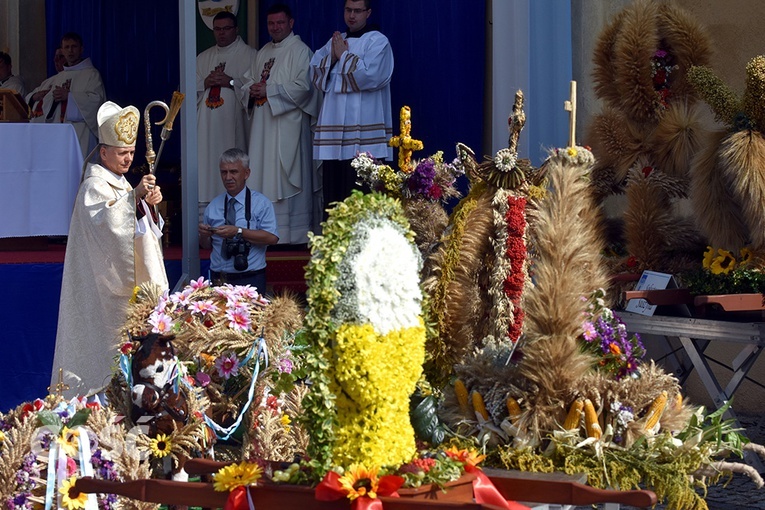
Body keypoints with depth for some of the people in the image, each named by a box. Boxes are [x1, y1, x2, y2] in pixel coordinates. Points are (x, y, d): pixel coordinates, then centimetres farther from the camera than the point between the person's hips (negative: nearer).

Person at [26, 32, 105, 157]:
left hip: (80, 134, -5)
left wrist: (69, 96, -17)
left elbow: (97, 99, -11)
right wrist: (35, 96, 3)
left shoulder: (92, 74, 5)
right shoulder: (56, 79, 22)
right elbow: (29, 98, 28)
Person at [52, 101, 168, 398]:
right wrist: (135, 197, -37)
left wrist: (148, 204, -5)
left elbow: (140, 228, 14)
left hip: (125, 285, 9)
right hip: (103, 287, -9)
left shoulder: (120, 184, 17)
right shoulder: (94, 186, -11)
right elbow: (106, 221, -29)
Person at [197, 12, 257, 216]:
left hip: (234, 121, -4)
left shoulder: (249, 55, 4)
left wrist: (231, 82, -14)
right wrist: (205, 83, -3)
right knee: (207, 163, -1)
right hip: (207, 122, 4)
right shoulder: (203, 58, 20)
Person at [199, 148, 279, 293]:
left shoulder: (261, 203, -1)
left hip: (249, 281, -3)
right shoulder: (213, 206, 11)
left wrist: (238, 232, -20)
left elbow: (272, 238, -14)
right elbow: (207, 245, 15)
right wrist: (204, 235, -8)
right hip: (218, 280, 3)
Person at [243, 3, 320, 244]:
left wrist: (269, 91, -15)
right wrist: (252, 88, -1)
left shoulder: (300, 51, -6)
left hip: (288, 125, -7)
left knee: (287, 177, -7)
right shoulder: (263, 53, 18)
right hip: (263, 123, 7)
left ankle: (294, 232, -4)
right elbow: (249, 80, 23)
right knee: (265, 177, 5)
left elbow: (303, 87, -16)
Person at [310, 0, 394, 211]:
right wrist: (332, 57, -4)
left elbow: (371, 75, -15)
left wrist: (343, 56, -6)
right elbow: (316, 74, 13)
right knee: (333, 192, 6)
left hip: (363, 130, -6)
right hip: (334, 126, 6)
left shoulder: (377, 41, 0)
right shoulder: (335, 41, 19)